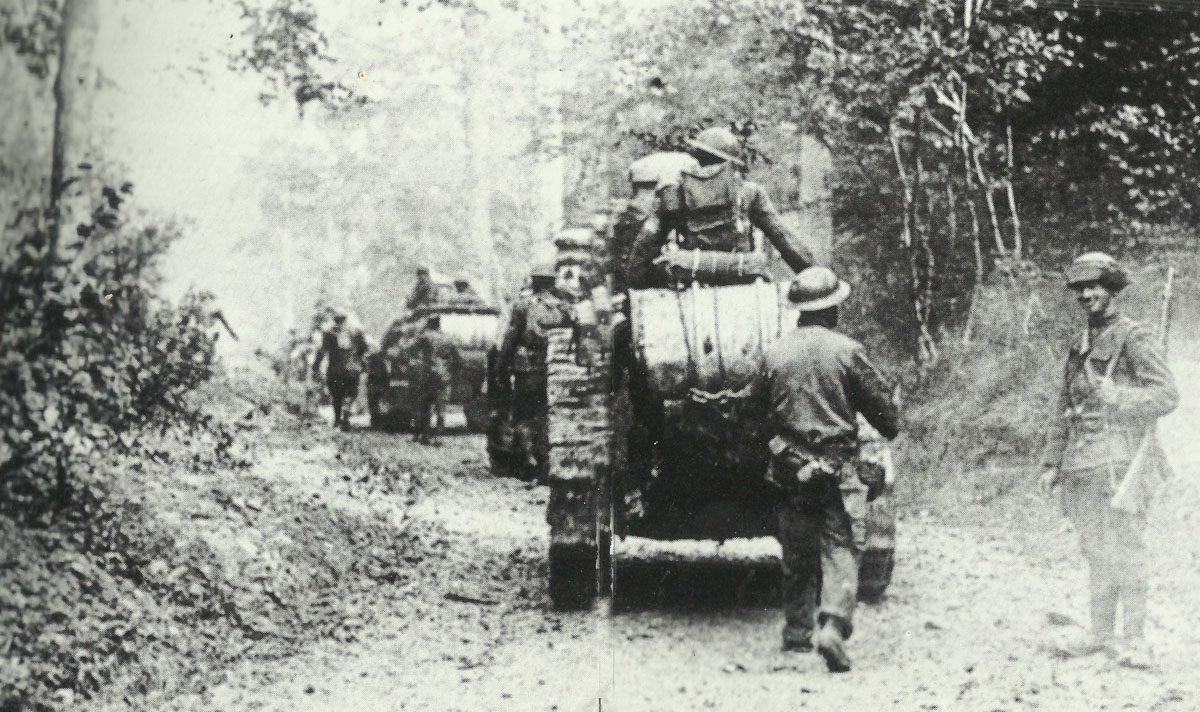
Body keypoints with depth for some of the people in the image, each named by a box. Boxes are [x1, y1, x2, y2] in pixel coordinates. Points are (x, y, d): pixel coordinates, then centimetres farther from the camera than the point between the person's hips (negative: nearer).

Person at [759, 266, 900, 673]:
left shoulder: (774, 354, 3)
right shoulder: (845, 350, -8)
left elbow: (763, 411, 12)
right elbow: (879, 404, 0)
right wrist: (891, 429, 20)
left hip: (789, 467, 4)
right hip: (836, 467, -4)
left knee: (796, 555, 16)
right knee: (840, 551, -3)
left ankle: (796, 631, 23)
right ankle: (833, 627, -18)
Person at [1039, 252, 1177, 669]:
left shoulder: (1134, 341, -5)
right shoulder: (1078, 348, 16)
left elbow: (1168, 396, -13)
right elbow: (1063, 410, 20)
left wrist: (1117, 397, -23)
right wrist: (1052, 463, 15)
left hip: (1120, 462, -7)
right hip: (1081, 466, 7)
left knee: (1126, 552, -5)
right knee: (1096, 555, 11)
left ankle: (1135, 641, 0)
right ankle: (1100, 635, 18)